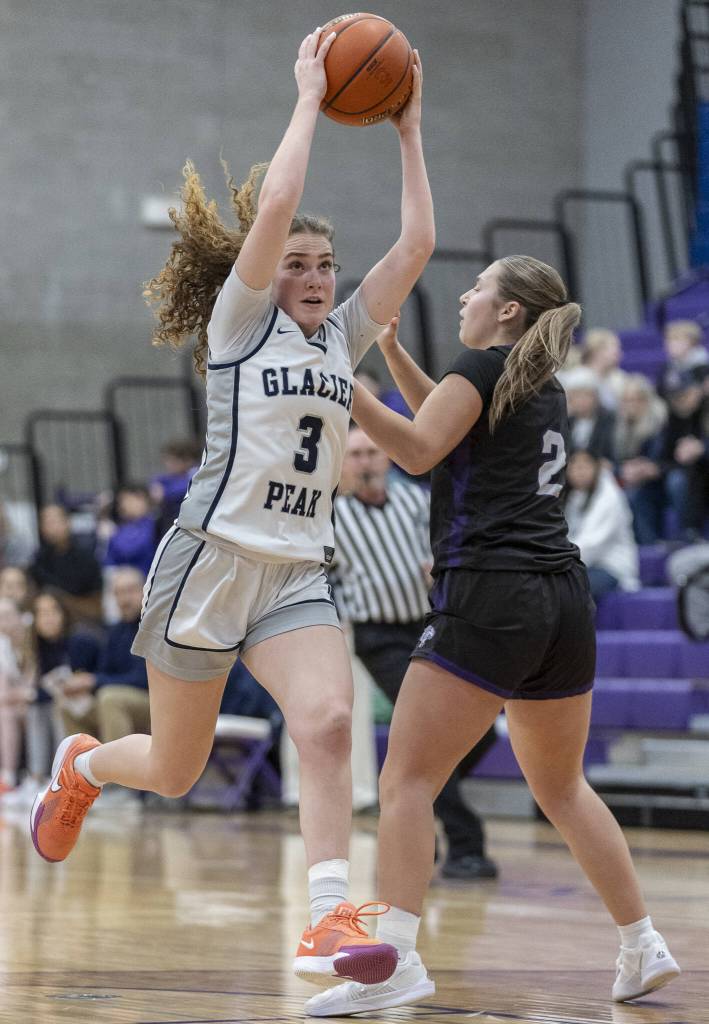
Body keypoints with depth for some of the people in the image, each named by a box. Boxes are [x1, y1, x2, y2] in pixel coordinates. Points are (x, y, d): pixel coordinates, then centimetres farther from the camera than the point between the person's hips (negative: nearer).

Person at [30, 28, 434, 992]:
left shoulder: (342, 338, 12)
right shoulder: (240, 320, -2)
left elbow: (417, 244, 5)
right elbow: (274, 206, -16)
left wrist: (408, 131, 4)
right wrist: (309, 99, -10)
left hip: (298, 576, 4)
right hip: (211, 559, -4)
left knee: (328, 722, -23)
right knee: (173, 770, 8)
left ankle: (330, 921, -28)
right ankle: (82, 767, 43)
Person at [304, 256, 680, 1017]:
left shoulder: (484, 364, -3)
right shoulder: (544, 385, 20)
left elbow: (420, 449, -16)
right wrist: (393, 353, 28)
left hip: (489, 598, -8)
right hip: (564, 603, 8)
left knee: (406, 779, -9)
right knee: (561, 785, 22)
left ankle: (396, 957, -22)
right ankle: (643, 947, 22)